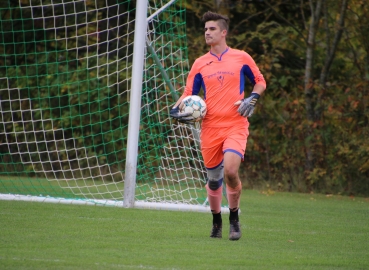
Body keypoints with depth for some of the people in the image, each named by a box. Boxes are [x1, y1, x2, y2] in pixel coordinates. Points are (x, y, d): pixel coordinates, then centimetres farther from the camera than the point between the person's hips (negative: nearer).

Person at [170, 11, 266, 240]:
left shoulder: (241, 58, 4)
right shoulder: (200, 64, 9)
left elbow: (260, 82, 15)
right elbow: (189, 93, 12)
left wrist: (252, 99, -4)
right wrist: (177, 109, -8)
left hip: (235, 125, -3)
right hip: (210, 128, 3)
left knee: (230, 171, -22)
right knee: (213, 178, 7)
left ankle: (234, 219, -1)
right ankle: (217, 222, 30)